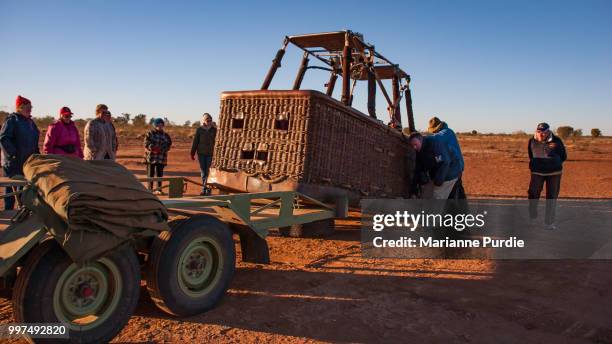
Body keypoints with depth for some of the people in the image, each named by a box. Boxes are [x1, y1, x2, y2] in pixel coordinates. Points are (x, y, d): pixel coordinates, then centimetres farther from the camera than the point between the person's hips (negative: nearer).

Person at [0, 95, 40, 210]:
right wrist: (13, 154, -21)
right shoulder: (11, 120, -7)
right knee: (12, 189, -1)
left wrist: (37, 154, 14)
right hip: (13, 163, -7)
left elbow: (34, 141, 24)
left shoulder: (30, 121, 16)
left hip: (28, 162, 7)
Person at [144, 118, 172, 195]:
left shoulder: (165, 135, 10)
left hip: (161, 158, 2)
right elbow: (146, 144, -7)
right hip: (151, 156, -2)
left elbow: (168, 144, 3)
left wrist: (161, 149, -14)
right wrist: (152, 148, -24)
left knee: (159, 174, 4)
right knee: (151, 174, 2)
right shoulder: (149, 134, 2)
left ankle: (158, 189, 11)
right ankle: (150, 190, 9)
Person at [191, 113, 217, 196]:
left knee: (206, 170, 2)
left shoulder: (213, 129, 1)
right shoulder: (199, 129, -3)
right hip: (201, 153, -1)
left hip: (209, 153, 1)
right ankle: (205, 188, 4)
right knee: (203, 170, 2)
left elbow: (213, 140, 8)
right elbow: (195, 142, -1)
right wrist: (192, 153, -1)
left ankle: (204, 188, 7)